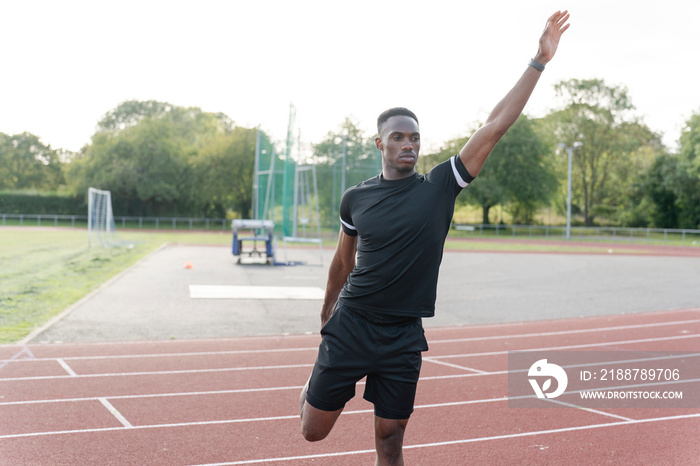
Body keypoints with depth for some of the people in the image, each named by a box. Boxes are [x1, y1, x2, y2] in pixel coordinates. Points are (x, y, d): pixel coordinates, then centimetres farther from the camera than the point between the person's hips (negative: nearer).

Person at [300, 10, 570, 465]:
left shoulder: (440, 186, -3)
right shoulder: (356, 198, 1)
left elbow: (495, 126, -8)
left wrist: (539, 61, -11)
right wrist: (327, 315, 23)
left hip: (403, 338, 0)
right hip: (349, 326, 1)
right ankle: (314, 389, 42)